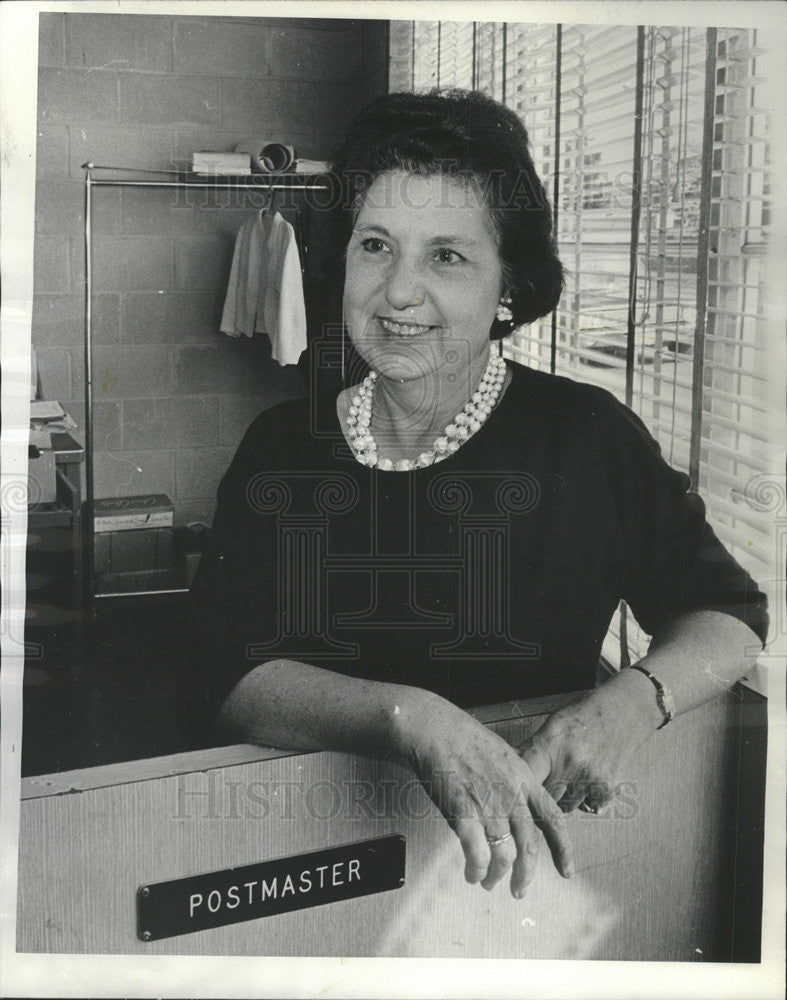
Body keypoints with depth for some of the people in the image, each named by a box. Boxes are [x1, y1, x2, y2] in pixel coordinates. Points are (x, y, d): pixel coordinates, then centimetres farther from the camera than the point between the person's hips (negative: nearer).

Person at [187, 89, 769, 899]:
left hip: (540, 851, 0)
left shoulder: (587, 436, -3)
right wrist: (413, 718, -28)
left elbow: (729, 615, 5)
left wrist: (630, 703, -17)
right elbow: (233, 679, -9)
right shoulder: (281, 447, 2)